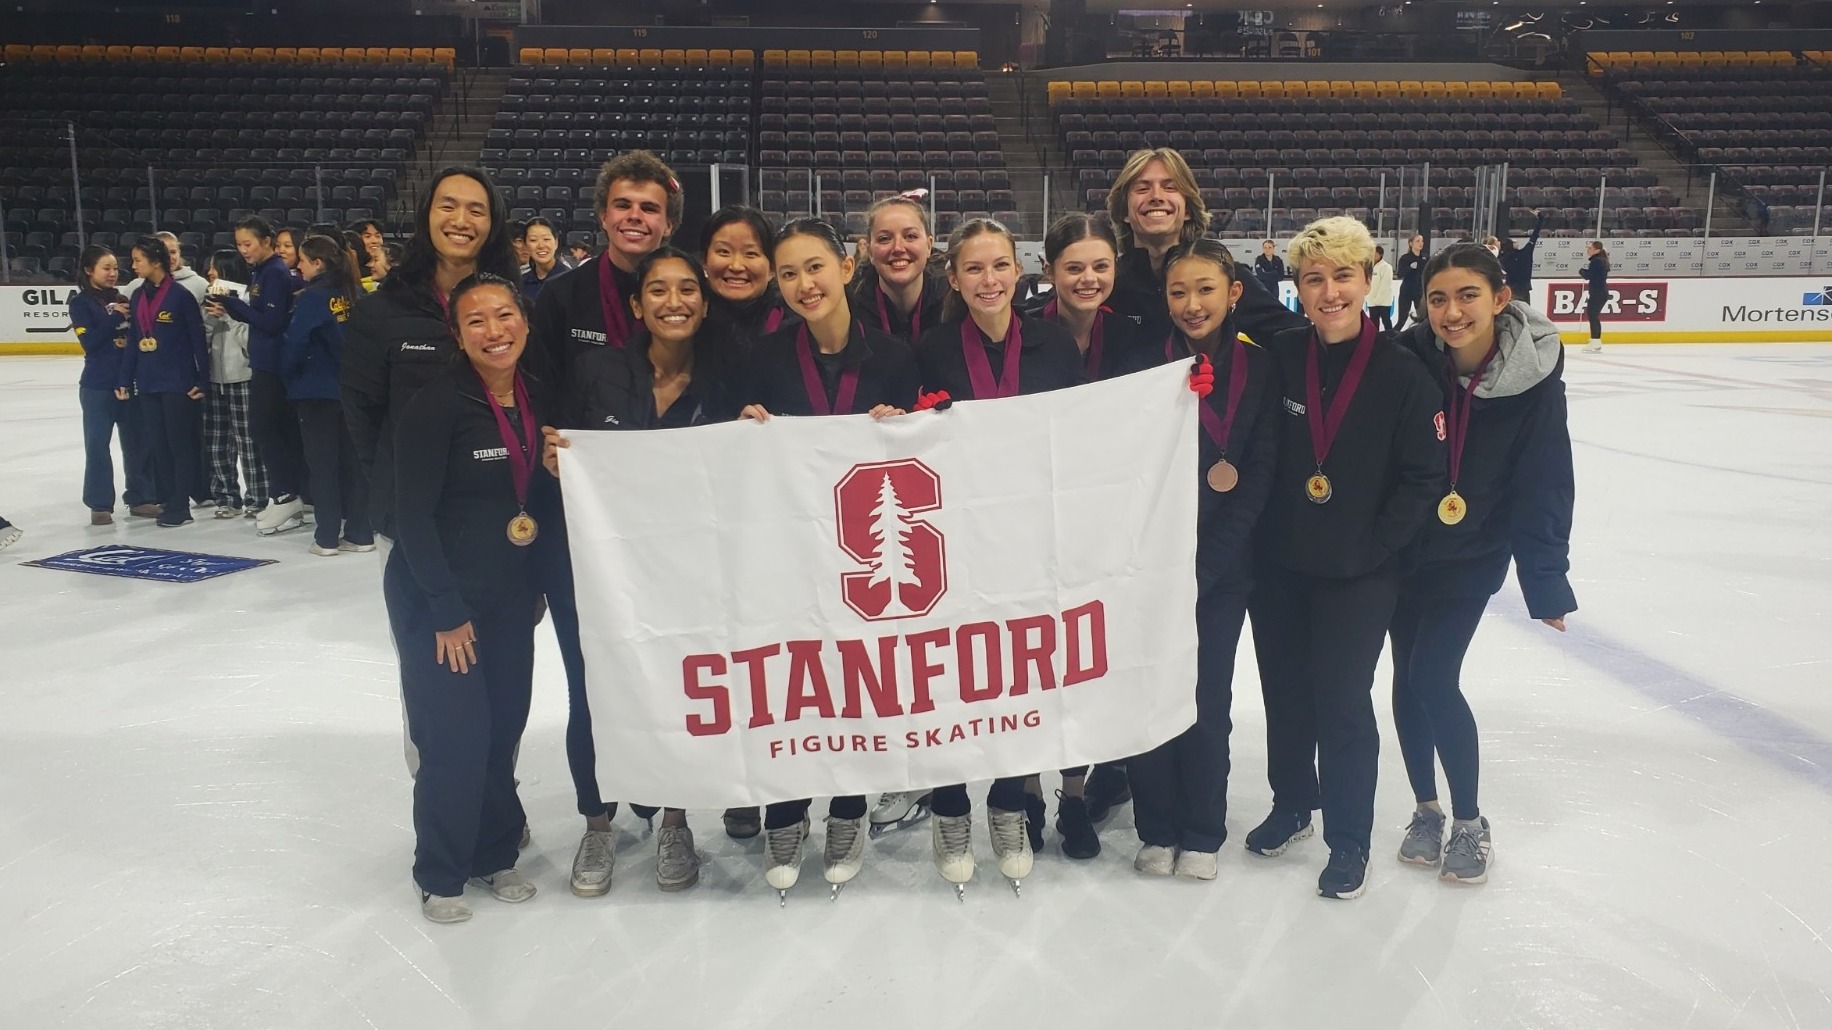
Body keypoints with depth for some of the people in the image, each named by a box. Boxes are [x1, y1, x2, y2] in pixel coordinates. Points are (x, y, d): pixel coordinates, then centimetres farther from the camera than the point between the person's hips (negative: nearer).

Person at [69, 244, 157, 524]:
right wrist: (113, 317, -15)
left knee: (138, 441, 7)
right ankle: (100, 505, 6)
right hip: (97, 385, -4)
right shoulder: (80, 302, -2)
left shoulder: (122, 300, 11)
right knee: (98, 444, -1)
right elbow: (89, 342, -14)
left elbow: (138, 335, 11)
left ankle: (141, 498, 17)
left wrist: (131, 338, -9)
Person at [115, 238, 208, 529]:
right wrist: (125, 380, 8)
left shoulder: (181, 296, -8)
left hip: (178, 383, -6)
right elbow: (132, 341, 12)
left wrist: (202, 380, -9)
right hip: (147, 384, 6)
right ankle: (166, 500, 17)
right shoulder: (138, 297, 9)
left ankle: (180, 505, 8)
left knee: (180, 442, 2)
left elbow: (199, 340, -7)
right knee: (157, 444, 9)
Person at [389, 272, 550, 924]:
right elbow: (413, 514, -17)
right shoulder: (438, 404, -17)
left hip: (510, 595, 6)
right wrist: (447, 610, -16)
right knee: (456, 734, -3)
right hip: (436, 599, -5)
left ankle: (495, 854, 30)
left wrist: (538, 586, 9)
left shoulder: (537, 398, 2)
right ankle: (441, 876, 18)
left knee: (504, 725, 10)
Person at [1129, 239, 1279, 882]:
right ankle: (1157, 830, 23)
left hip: (1222, 566, 0)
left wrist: (1202, 567, -11)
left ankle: (1202, 834, 25)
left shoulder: (1260, 369, -2)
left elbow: (1258, 480, -5)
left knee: (1208, 698, 8)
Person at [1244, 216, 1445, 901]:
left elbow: (1424, 478, -7)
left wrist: (1372, 548, -11)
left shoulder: (1402, 373, -9)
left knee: (1342, 700, 2)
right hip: (1277, 566, 3)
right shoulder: (1276, 359, -4)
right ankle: (1292, 803, 38)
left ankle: (1349, 839, 22)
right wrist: (1255, 531, -4)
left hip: (1359, 574, -3)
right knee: (1285, 691, 15)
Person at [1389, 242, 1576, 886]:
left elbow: (1543, 487, -11)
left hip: (1473, 554, -2)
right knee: (1407, 675, 8)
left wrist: (1546, 580, -10)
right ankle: (1426, 809, 28)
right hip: (1401, 548, 2)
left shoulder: (1534, 378, -16)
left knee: (1434, 677, -8)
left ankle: (1470, 822, 14)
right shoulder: (1409, 362, -15)